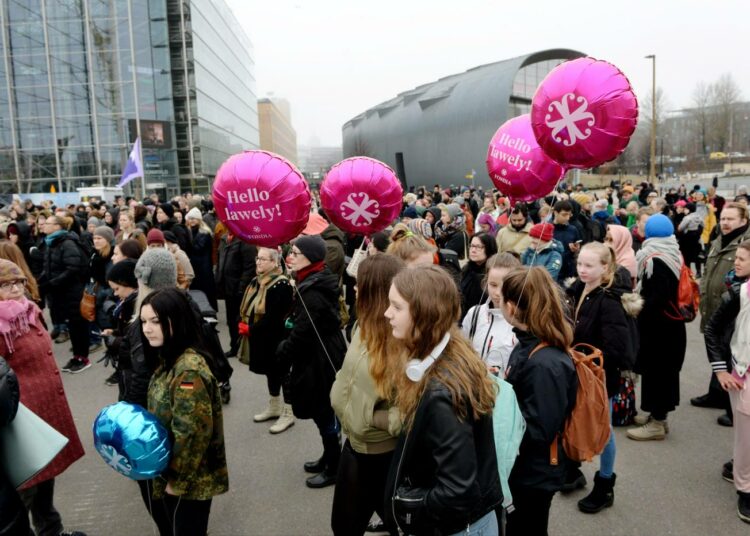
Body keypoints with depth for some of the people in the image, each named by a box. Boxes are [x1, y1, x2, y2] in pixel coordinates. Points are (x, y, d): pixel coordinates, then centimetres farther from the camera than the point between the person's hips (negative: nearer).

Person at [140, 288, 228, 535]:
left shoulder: (188, 371, -29)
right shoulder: (167, 359, 1)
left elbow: (194, 434, -27)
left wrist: (177, 480, -17)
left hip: (188, 480, -9)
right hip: (166, 472, 9)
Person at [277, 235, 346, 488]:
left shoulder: (313, 292, -25)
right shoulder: (315, 283, 7)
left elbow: (302, 332, -24)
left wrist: (283, 352, -7)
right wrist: (287, 349, 9)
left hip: (320, 360, -10)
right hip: (324, 356, 10)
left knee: (325, 415, 5)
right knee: (325, 413, 21)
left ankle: (334, 469, 20)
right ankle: (328, 458, 37)